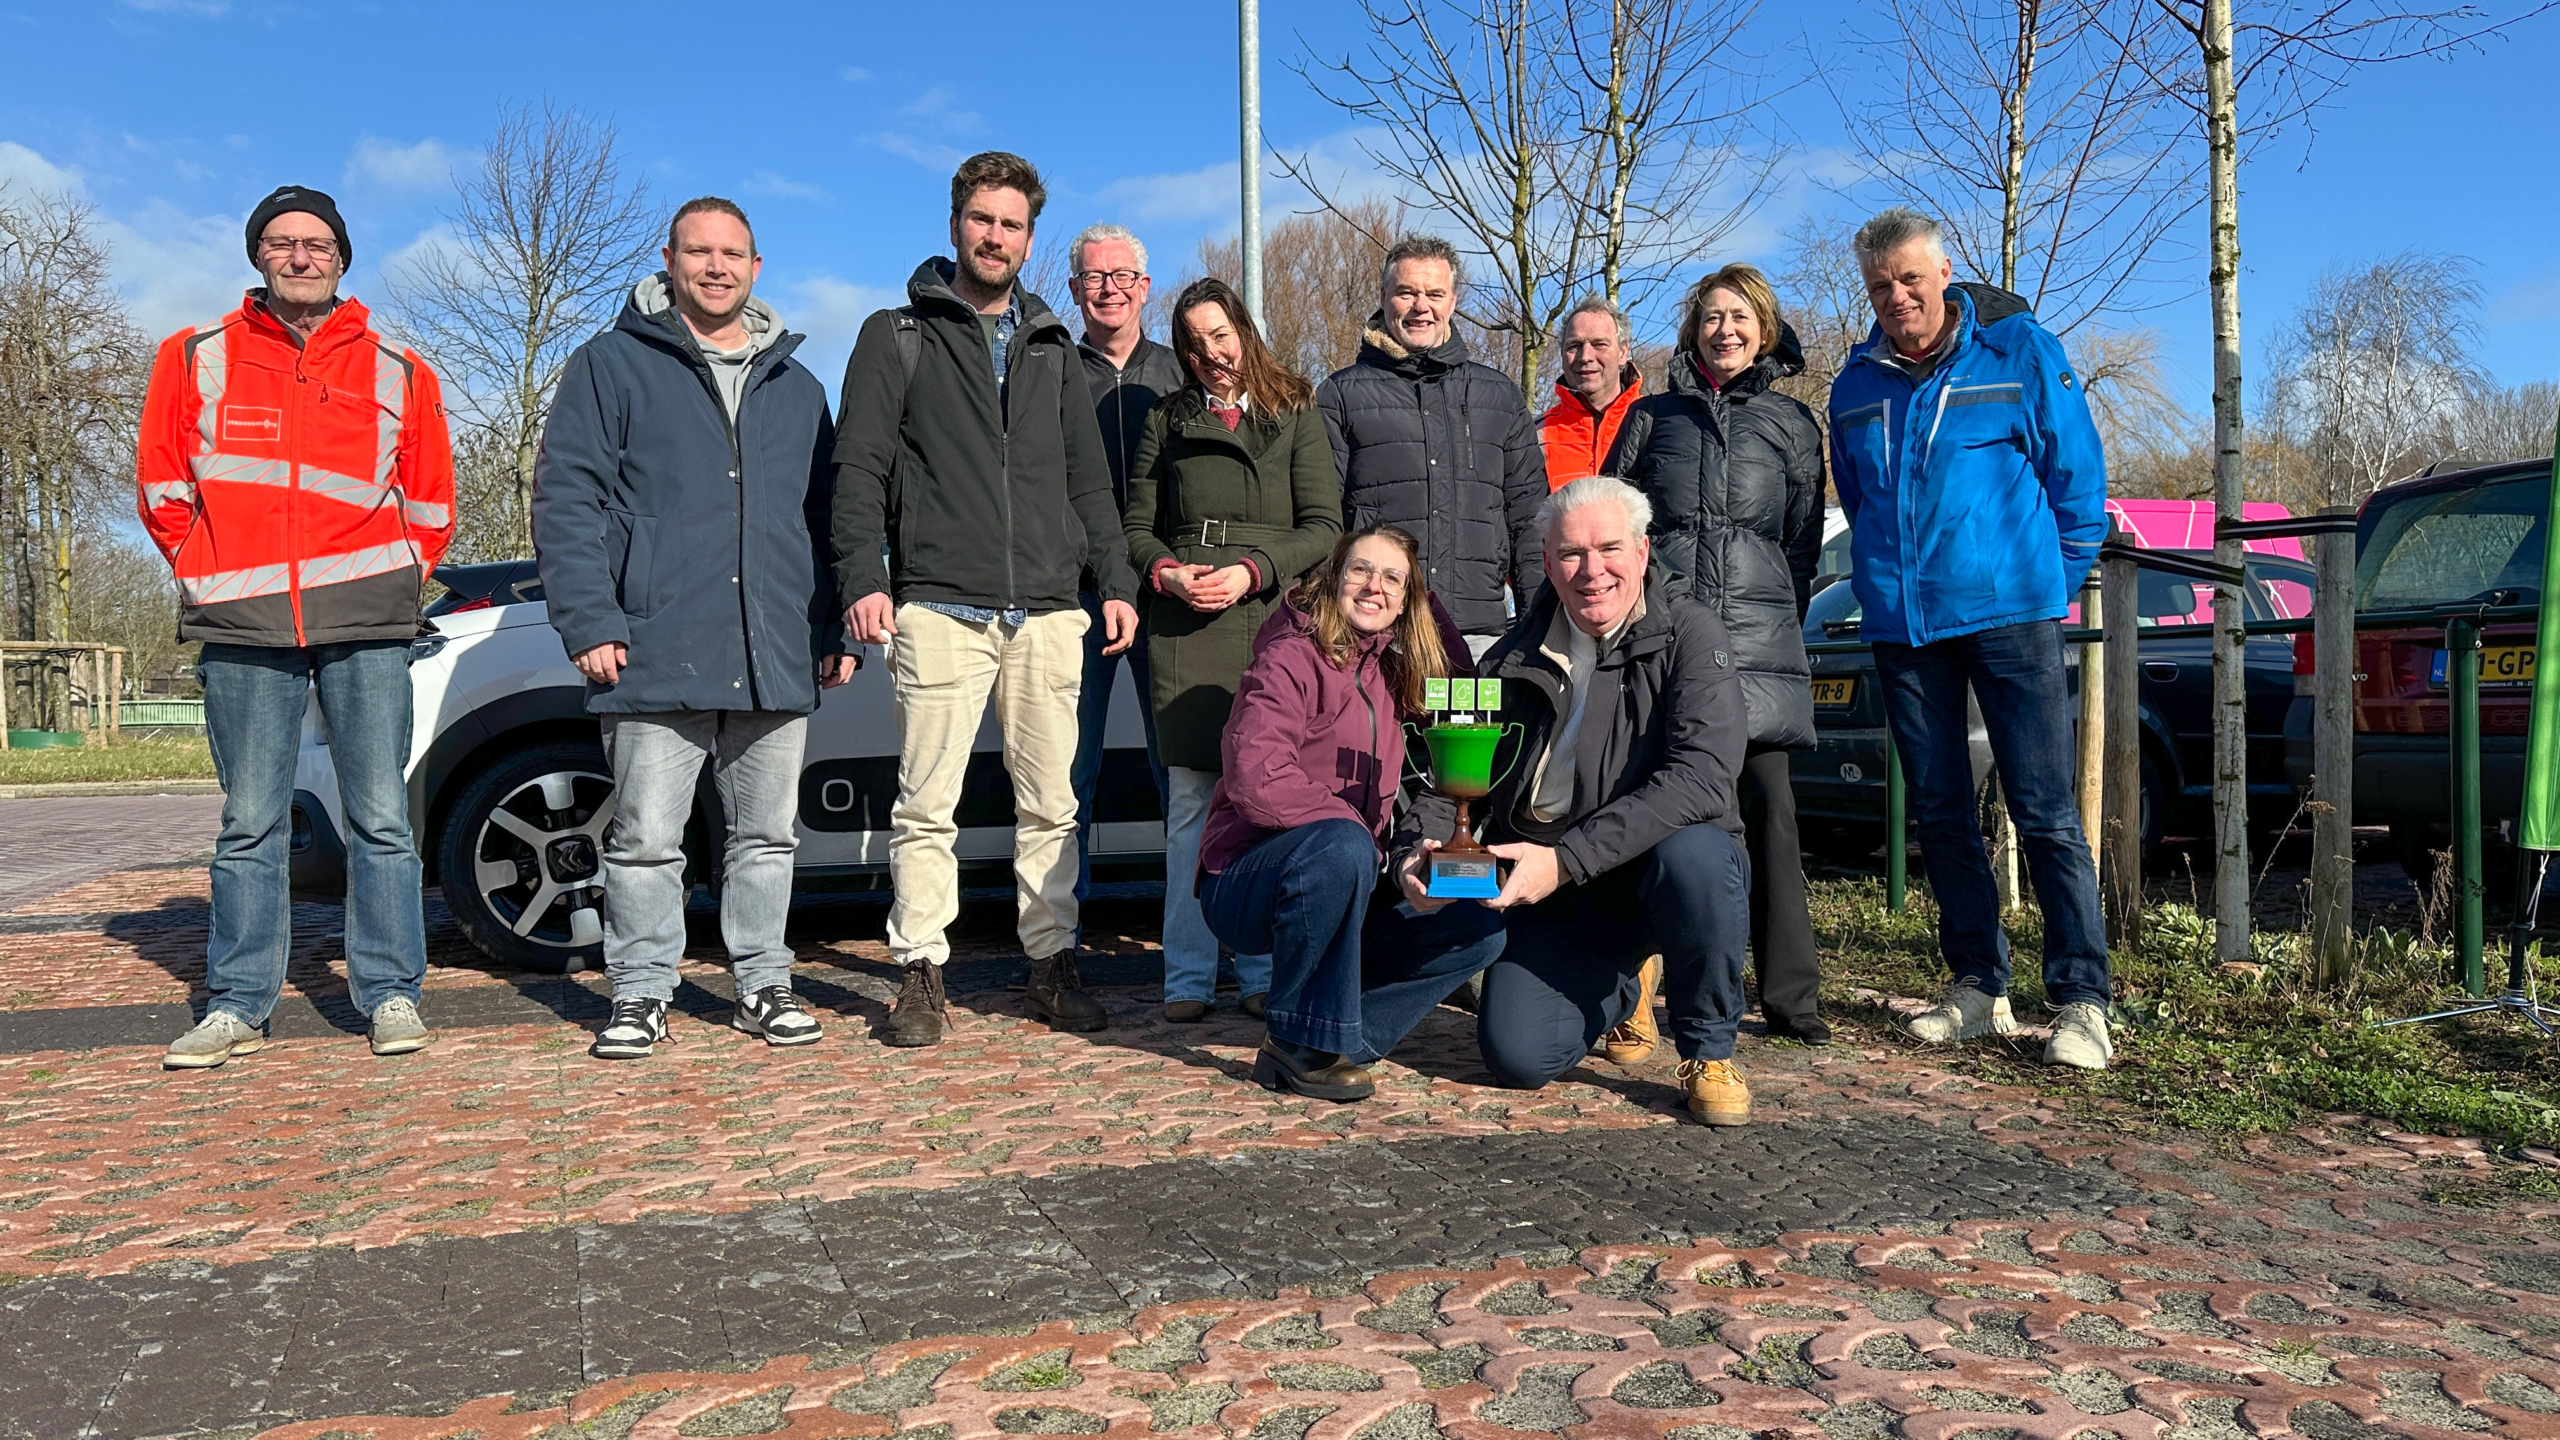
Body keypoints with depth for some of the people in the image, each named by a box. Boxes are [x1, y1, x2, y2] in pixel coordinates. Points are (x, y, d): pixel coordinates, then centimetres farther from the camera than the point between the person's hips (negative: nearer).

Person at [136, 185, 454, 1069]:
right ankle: (239, 1003, 13)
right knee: (249, 823, 4)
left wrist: (393, 580, 7)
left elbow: (431, 499, 15)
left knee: (381, 818, 0)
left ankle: (390, 992, 9)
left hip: (365, 627, 0)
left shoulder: (397, 372, 9)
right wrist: (209, 572, 8)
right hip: (242, 628, 1)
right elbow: (161, 483, 14)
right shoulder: (196, 358, 10)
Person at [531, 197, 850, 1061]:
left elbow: (825, 517, 20)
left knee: (768, 835, 9)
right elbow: (565, 500, -1)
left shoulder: (796, 386, 18)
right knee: (646, 840, 1)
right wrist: (589, 622, -11)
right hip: (657, 658, -3)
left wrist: (835, 628, 12)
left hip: (776, 662, 4)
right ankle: (641, 995, 13)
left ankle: (763, 984, 20)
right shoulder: (613, 366, 6)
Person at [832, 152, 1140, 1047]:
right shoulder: (898, 337, 9)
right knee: (927, 804, -2)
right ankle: (922, 973, 6)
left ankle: (1052, 963, 15)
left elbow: (1090, 482, 21)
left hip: (1049, 614, 4)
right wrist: (862, 579, -11)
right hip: (939, 610, -3)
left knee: (1051, 803, 6)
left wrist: (1115, 582, 11)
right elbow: (859, 468, 1)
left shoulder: (1052, 350, 20)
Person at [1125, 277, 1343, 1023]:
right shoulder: (1167, 421, 18)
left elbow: (1323, 526, 4)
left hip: (1274, 622, -1)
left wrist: (1253, 569, -10)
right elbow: (1137, 527, 17)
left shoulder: (1295, 412, 11)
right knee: (1192, 800, -1)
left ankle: (1262, 973, 6)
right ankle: (1188, 979, 4)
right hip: (1184, 630, 1)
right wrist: (1166, 572, -4)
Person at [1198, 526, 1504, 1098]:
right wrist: (1362, 832, -23)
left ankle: (1333, 1039, -8)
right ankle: (1300, 1043, -19)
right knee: (1341, 845, -37)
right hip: (1244, 887, -7)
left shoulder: (1387, 671, 10)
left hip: (1339, 893, 7)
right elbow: (1255, 778, -25)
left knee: (1479, 928, -6)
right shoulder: (1290, 658, -11)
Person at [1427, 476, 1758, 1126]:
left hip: (1652, 873, -3)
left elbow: (1700, 776, -24)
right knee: (1516, 1058, -15)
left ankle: (1708, 1052, -10)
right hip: (1552, 897, 3)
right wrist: (1428, 847, -16)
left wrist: (1567, 859, -30)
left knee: (1693, 852, -37)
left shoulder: (1690, 634, -10)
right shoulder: (1517, 653, 4)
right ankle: (1621, 987, 22)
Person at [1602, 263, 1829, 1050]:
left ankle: (1791, 995, 3)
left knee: (1767, 803, -3)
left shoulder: (1792, 422, 17)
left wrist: (1783, 623, 12)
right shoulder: (1652, 415, 16)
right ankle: (1631, 994, -2)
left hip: (1757, 632, 0)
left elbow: (1803, 539, 17)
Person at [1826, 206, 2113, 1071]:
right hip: (1900, 624, 4)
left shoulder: (2020, 349, 1)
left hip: (2009, 611, -4)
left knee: (2045, 812, -6)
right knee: (1938, 813, 7)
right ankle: (1977, 989, 17)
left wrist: (2053, 584, 5)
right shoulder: (1857, 383, 11)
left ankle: (2081, 1000, -1)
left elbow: (2078, 474, 4)